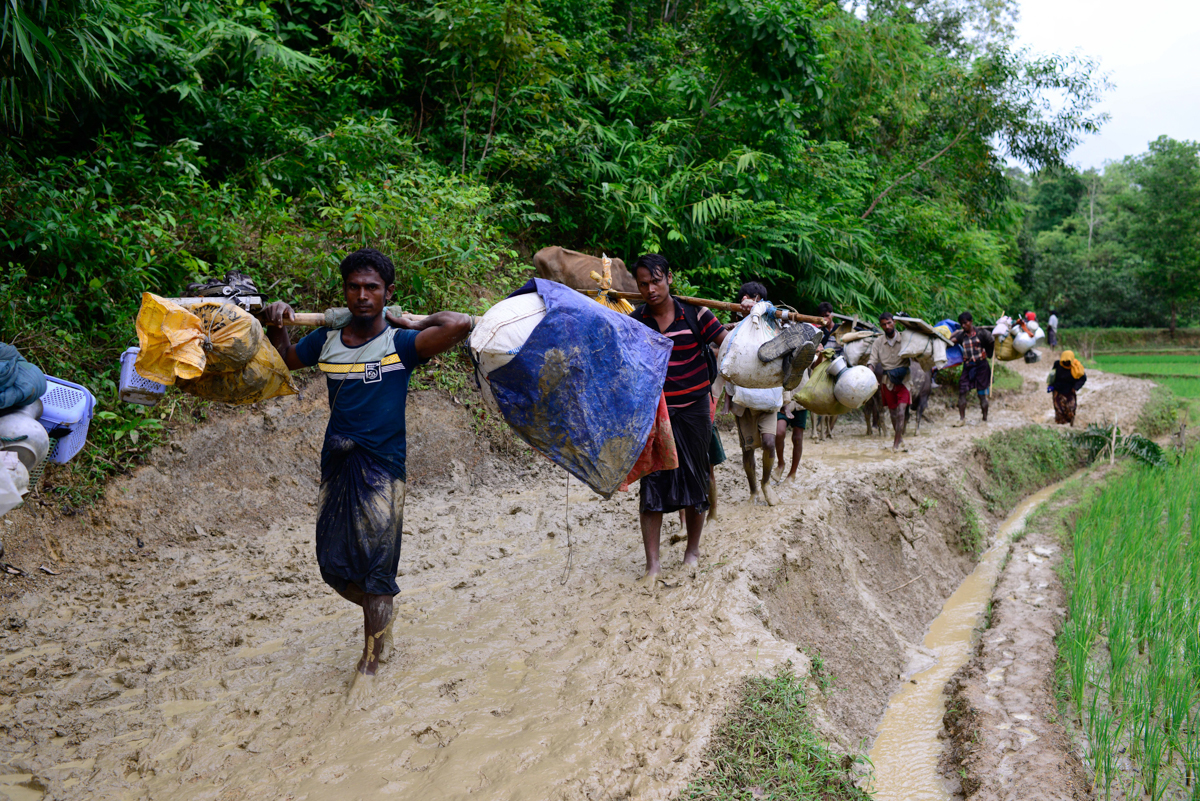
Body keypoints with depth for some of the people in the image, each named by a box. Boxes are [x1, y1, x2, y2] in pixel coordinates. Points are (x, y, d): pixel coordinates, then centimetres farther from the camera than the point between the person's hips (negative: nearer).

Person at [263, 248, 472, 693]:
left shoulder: (400, 344, -9)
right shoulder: (326, 341, 5)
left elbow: (460, 326, -25)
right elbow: (284, 360, 25)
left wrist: (415, 323, -10)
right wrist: (277, 327, 7)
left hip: (381, 468, -5)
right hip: (336, 465, 5)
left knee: (374, 568, 1)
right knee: (333, 563, 10)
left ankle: (371, 661, 18)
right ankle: (381, 617, 39)